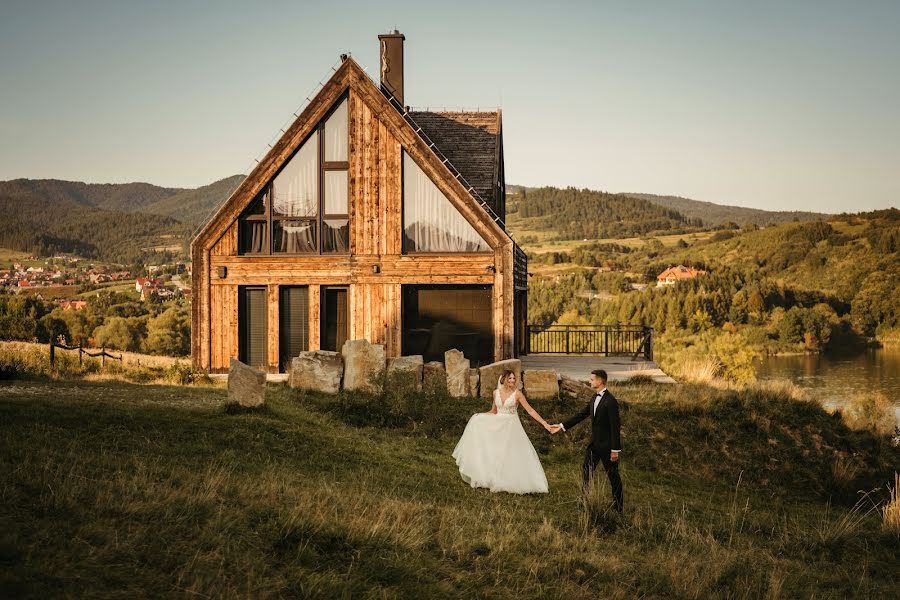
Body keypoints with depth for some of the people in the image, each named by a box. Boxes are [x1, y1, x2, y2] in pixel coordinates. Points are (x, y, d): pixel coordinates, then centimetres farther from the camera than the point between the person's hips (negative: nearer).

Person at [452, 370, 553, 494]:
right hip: (498, 426, 4)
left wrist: (544, 423, -17)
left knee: (514, 455, -9)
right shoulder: (496, 392, 3)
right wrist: (480, 416, 2)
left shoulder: (517, 393, -9)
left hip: (512, 427, -4)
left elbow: (530, 410, -11)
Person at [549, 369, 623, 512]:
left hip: (606, 445, -8)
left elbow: (615, 426, -20)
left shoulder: (610, 401, -20)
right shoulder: (595, 398, 7)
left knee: (613, 476, 4)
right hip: (594, 443, 9)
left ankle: (619, 506, 17)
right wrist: (562, 426, 11)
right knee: (586, 471, 13)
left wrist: (615, 450, -20)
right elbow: (581, 415, 12)